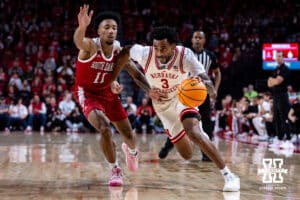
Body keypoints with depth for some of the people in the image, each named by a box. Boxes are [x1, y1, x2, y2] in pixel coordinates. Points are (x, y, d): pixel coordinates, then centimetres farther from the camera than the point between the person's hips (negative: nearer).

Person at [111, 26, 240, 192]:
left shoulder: (184, 55, -29)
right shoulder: (145, 53, -25)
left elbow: (203, 77, -39)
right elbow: (125, 52, -6)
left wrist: (207, 85, -63)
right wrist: (113, 79, -10)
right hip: (162, 104, 3)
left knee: (194, 133, -33)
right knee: (187, 155, 5)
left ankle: (228, 175, -25)